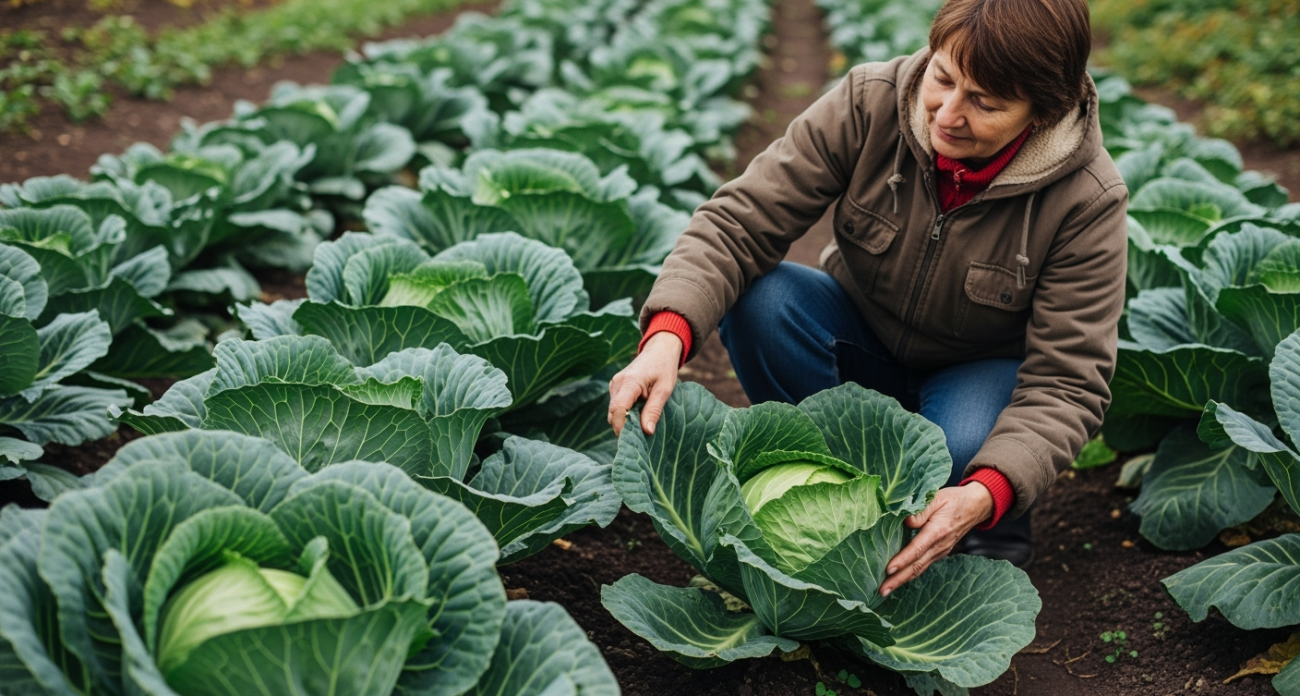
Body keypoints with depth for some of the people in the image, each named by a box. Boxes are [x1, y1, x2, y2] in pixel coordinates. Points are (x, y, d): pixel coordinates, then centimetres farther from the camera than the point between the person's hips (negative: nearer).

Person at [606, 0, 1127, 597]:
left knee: (966, 444, -37)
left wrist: (988, 493, -45)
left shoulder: (1088, 198, -26)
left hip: (987, 372, -2)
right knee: (758, 298, -29)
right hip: (864, 341, 2)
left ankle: (991, 545, 1)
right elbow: (740, 222, -24)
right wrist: (667, 335, -43)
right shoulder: (868, 104, -23)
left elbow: (1067, 382, -26)